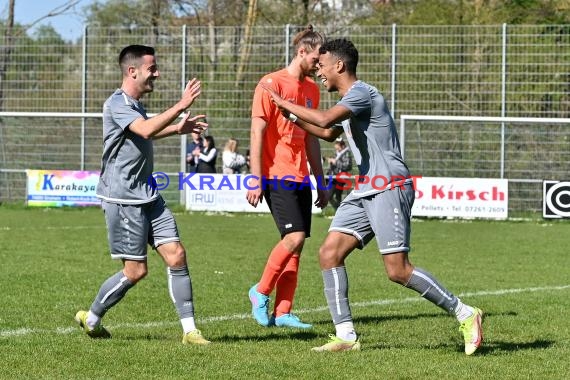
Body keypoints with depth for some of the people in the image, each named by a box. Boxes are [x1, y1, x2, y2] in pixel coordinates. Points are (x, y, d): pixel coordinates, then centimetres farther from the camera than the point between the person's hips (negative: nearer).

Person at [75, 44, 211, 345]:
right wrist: (181, 106, -31)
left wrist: (178, 128, 29)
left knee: (176, 255, -3)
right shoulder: (117, 104, -14)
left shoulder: (135, 105, 15)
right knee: (136, 270, -5)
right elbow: (146, 130, -32)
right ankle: (91, 319, 15)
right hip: (123, 198, -9)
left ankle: (189, 330, -1)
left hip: (147, 196, 9)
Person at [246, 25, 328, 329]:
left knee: (297, 242, 2)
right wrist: (255, 180, -14)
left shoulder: (311, 89, 16)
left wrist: (320, 181, 20)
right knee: (295, 236, -16)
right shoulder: (272, 84, -7)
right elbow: (257, 133, -10)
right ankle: (261, 291, 2)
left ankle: (282, 312, 4)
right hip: (277, 176, -7)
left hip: (300, 177, 8)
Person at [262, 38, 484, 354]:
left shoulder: (362, 93, -12)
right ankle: (345, 335, -1)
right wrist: (292, 116, 32)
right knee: (329, 253, -1)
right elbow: (329, 133, 40)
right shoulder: (350, 99, 20)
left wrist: (285, 104, -15)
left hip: (389, 189, -10)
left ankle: (465, 315, -3)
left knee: (398, 270, -14)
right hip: (365, 191, 10)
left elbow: (325, 119, -28)